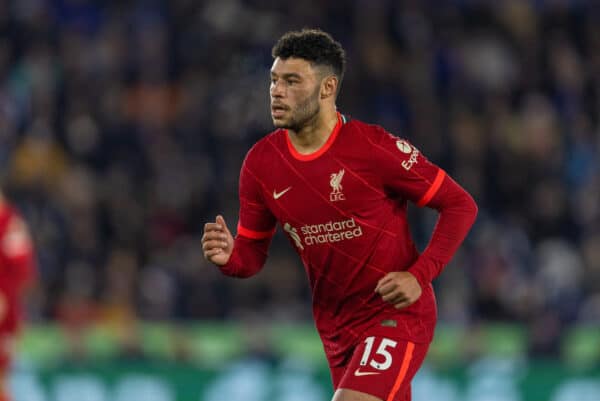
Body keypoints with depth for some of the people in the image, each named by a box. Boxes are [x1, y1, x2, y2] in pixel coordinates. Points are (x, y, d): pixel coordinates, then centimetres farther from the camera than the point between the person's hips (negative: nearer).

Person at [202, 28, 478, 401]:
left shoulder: (373, 147, -17)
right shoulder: (260, 163, -1)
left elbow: (461, 205, -10)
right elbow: (252, 254, 7)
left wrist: (420, 276, -20)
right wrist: (229, 258, -17)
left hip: (397, 313, -6)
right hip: (335, 325, 6)